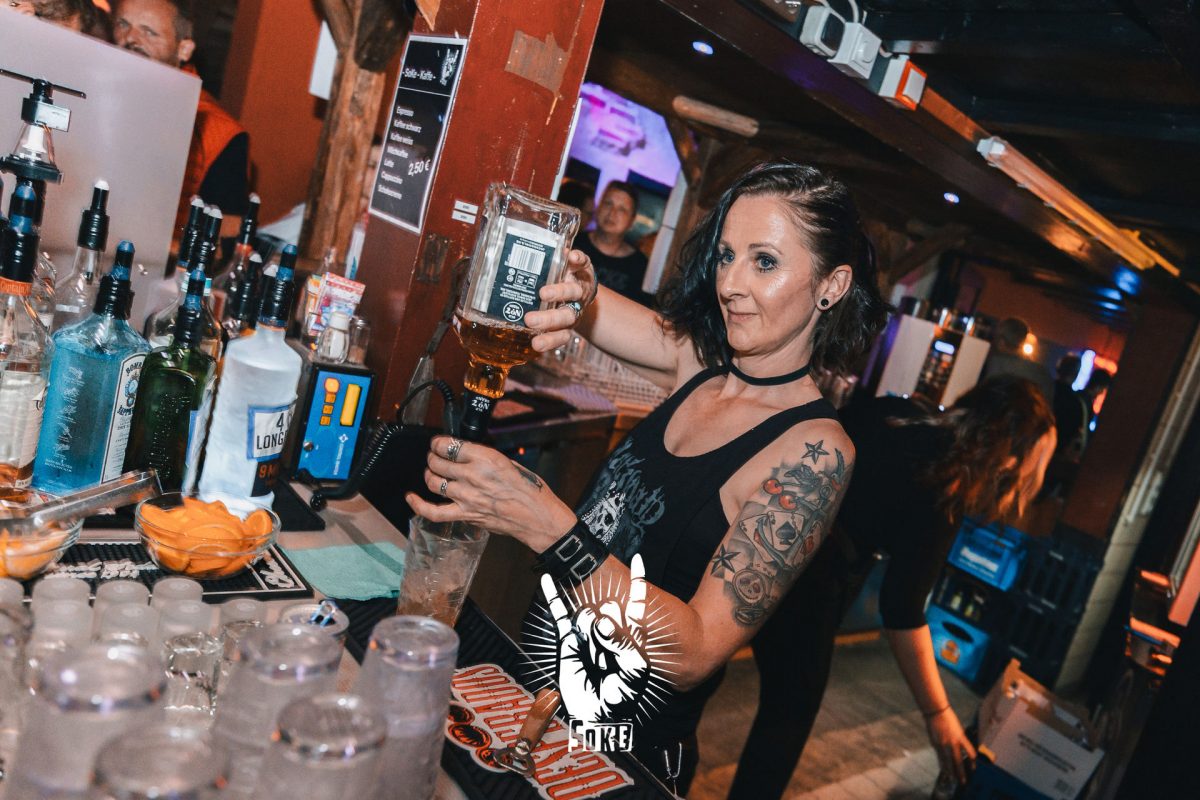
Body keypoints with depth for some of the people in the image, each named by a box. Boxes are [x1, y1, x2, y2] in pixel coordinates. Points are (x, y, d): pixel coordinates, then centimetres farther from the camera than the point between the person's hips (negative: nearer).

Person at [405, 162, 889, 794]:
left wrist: (548, 527, -40)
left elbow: (697, 652, -27)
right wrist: (571, 284, -28)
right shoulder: (696, 361, -3)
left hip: (625, 760, -5)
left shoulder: (815, 450, -22)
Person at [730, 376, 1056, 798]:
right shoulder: (942, 497, -14)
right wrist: (938, 714, -4)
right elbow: (902, 610, -13)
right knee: (792, 709, 14)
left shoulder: (895, 413, 2)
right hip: (803, 584, -7)